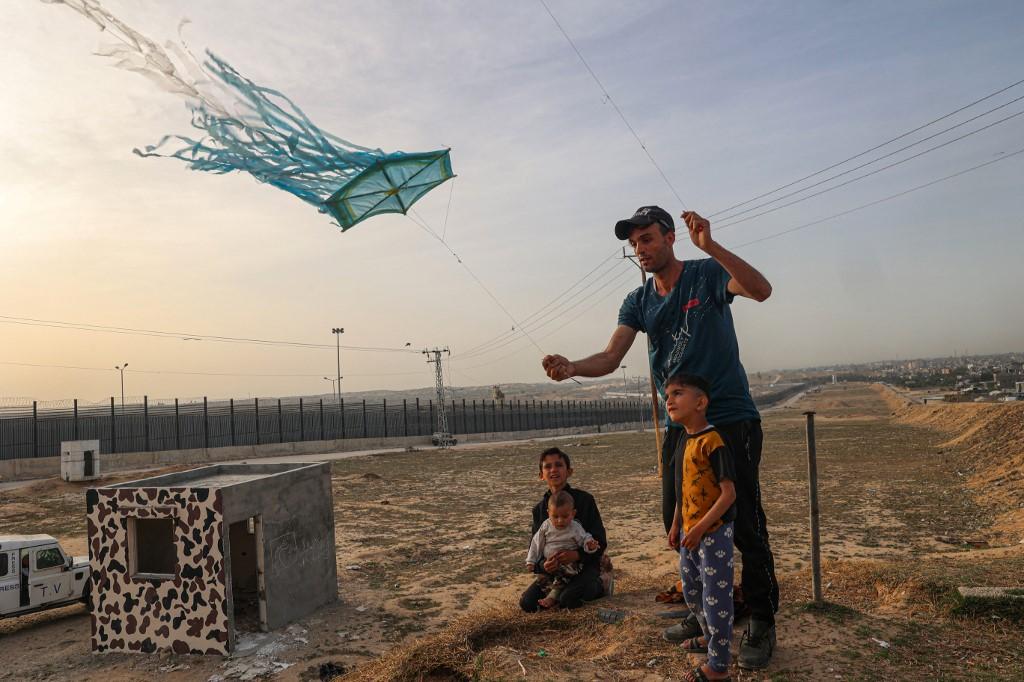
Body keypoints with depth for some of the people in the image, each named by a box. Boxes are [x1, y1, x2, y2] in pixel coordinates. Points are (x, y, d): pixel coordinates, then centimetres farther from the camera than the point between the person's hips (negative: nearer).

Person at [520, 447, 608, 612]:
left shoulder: (584, 499, -9)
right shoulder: (539, 509, 3)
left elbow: (600, 542, -11)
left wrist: (578, 554, -30)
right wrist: (543, 566, -21)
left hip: (585, 564, -4)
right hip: (553, 568, 4)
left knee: (568, 600, -30)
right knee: (527, 603, -13)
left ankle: (597, 587, 3)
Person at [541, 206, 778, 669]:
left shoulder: (707, 275, -6)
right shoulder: (638, 302, 7)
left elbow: (760, 290, -25)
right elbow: (611, 357, -6)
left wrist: (709, 246, -36)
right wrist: (571, 367, -26)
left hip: (732, 420, -5)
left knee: (745, 524, -4)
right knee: (678, 523, 10)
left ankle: (761, 622, 12)